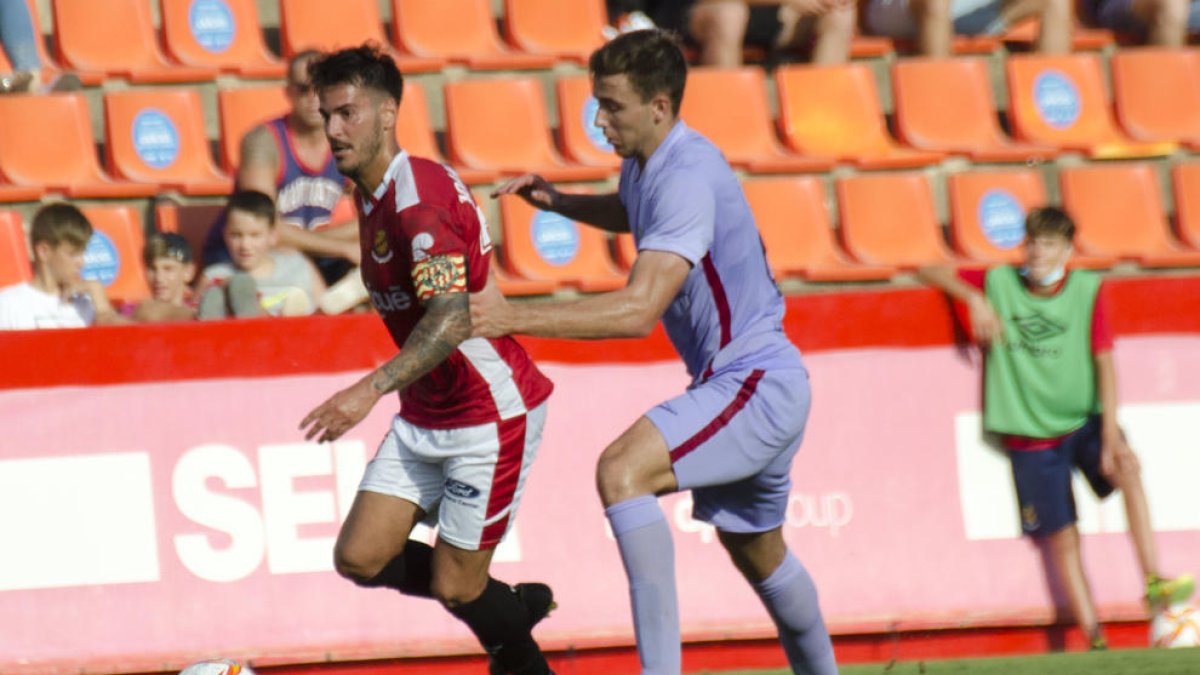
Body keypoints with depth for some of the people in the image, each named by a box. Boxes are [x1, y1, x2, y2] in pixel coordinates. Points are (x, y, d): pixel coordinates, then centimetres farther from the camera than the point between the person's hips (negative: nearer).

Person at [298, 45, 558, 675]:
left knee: (454, 587, -4)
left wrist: (371, 389, -47)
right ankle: (512, 607, 21)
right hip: (424, 416, 9)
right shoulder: (371, 193, 8)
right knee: (359, 558, 1)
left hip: (491, 415, -9)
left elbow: (451, 319, -36)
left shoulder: (419, 199, -23)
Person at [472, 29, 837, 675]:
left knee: (621, 471, -28)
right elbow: (631, 213, 33)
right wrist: (557, 200, 13)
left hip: (755, 387, -11)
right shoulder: (646, 163, 6)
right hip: (738, 384, 11)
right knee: (757, 553, 25)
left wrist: (513, 317, -36)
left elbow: (639, 311, -33)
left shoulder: (687, 179, -24)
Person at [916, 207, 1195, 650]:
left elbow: (1104, 362, -8)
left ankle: (1153, 582, -33)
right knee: (1061, 536, -4)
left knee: (1127, 467, -31)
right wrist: (975, 299, -14)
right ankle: (1094, 640, 3)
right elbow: (930, 273, 6)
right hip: (1029, 436, 1)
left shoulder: (1088, 291, -2)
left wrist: (1110, 434, -19)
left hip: (1082, 420, -1)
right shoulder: (999, 283, 0)